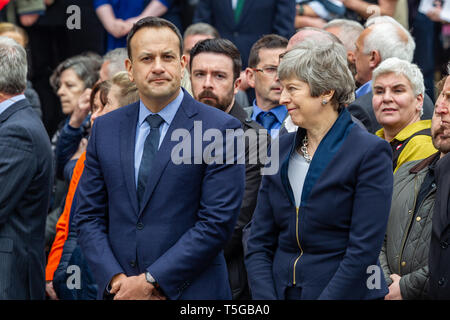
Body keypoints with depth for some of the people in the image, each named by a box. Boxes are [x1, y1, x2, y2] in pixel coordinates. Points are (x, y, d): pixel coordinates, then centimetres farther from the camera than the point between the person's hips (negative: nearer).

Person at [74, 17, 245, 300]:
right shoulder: (105, 129, 7)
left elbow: (217, 223, -12)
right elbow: (88, 216, 6)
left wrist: (150, 281, -15)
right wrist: (116, 279, -9)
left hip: (190, 293, -3)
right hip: (117, 291, 3)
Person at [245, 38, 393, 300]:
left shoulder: (370, 153, -9)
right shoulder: (281, 150, 8)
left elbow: (364, 251, -15)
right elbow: (259, 243, 6)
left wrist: (326, 297, -19)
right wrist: (265, 299, -8)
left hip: (345, 294, -5)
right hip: (281, 291, 5)